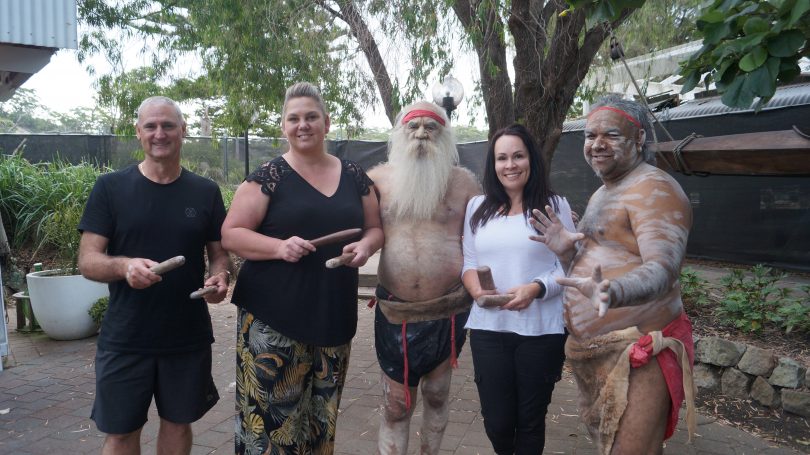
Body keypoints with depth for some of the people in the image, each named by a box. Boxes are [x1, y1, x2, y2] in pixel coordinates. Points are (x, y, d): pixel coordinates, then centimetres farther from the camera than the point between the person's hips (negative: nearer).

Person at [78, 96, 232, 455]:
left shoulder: (206, 191, 2)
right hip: (125, 340, -1)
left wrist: (220, 277, -16)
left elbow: (219, 252, 7)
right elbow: (87, 260, -5)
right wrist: (124, 266, -27)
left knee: (178, 423, 16)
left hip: (189, 337, 2)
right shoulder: (110, 187, -3)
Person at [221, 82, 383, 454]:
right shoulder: (268, 177, -3)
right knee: (270, 416, -1)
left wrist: (366, 245, -8)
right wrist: (280, 246, -21)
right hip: (274, 319, -3)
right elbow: (231, 235, -4)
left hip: (334, 318, 4)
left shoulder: (354, 176, 8)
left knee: (322, 418, 14)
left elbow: (374, 228, 16)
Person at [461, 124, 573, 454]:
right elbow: (468, 261, 10)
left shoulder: (555, 206, 0)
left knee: (531, 420, 12)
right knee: (496, 420, 9)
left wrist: (536, 289, -21)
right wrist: (476, 289, -12)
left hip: (541, 330, -2)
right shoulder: (477, 207, 9)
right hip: (488, 328, 2)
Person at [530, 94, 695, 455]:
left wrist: (613, 293, -48)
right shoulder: (601, 194, 17)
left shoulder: (653, 188, -13)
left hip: (635, 355, -9)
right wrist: (567, 252, 2)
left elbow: (662, 269, -28)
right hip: (592, 353, 9)